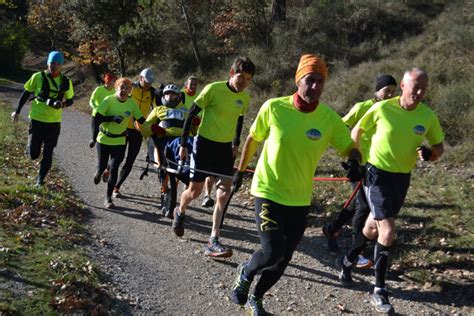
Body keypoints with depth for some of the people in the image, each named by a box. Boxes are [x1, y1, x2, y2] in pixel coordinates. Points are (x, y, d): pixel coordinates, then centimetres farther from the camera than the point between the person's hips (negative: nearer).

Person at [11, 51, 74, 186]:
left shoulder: (66, 81, -1)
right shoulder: (38, 77, -5)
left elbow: (70, 100, 9)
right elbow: (25, 94, 6)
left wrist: (63, 104, -14)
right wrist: (17, 111, 8)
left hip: (54, 122, 1)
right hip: (37, 119, -1)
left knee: (48, 154, 4)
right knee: (33, 154, 1)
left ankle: (40, 179, 22)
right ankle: (33, 144, 37)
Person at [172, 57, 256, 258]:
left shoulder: (245, 98, 0)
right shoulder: (213, 89, -16)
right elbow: (191, 115, -10)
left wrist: (236, 144, 14)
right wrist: (183, 145, -9)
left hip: (226, 148, 4)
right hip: (205, 144, -4)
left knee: (224, 193, -7)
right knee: (195, 191, 4)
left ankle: (213, 242, -4)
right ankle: (180, 212, 40)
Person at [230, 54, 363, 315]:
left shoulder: (330, 118, -9)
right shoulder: (273, 107, -13)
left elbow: (350, 147, 2)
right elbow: (253, 139, 2)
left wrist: (354, 161, -22)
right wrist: (240, 171, 12)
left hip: (300, 199, 3)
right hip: (268, 191, -3)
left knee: (284, 257, 10)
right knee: (273, 251, -15)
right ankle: (245, 273, 21)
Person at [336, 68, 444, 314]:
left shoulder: (428, 116, -6)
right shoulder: (382, 108, -14)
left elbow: (439, 146, 6)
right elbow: (357, 130, 2)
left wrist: (430, 154, -17)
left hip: (402, 178, 4)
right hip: (378, 174, -4)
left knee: (374, 229, 17)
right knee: (388, 233, -12)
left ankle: (347, 262, 41)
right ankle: (379, 291, 1)